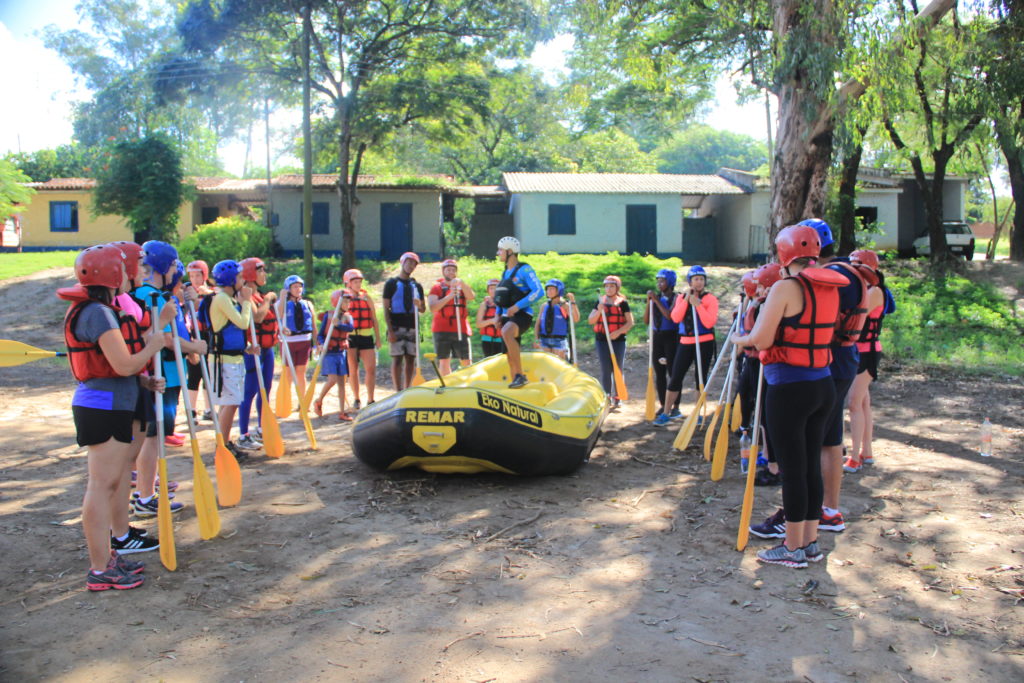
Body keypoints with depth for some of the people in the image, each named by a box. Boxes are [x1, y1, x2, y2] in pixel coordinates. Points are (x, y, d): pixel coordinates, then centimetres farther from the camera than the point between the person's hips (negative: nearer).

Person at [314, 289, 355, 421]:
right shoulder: (328, 316, -4)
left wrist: (338, 325, -32)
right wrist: (323, 344, -24)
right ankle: (318, 401, 11)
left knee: (341, 382, 5)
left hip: (341, 353, 4)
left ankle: (342, 412, 9)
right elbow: (320, 335, -5)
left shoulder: (347, 317, 4)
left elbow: (350, 328, -18)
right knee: (332, 379, -14)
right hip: (329, 353, -4)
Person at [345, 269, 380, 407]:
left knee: (371, 369, -6)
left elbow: (374, 319, 13)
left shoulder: (367, 298, 10)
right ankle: (356, 399, 17)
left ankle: (370, 400, 1)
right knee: (353, 370, 5)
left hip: (366, 337, 2)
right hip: (350, 337, -1)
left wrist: (378, 338, 10)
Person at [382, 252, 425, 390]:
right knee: (397, 359, -5)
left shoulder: (417, 285, 16)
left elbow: (423, 310, 17)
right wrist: (390, 330, -12)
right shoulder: (391, 283, 2)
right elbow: (386, 308, -3)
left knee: (410, 360, 4)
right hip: (396, 328, -5)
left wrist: (419, 305, -8)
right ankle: (398, 392, -4)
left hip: (412, 327, 5)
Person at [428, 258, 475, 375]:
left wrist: (461, 283, -20)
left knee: (465, 361, -1)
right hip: (442, 329, -1)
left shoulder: (463, 287, 15)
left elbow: (472, 297, -7)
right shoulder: (436, 288, 8)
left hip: (461, 329, 1)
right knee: (444, 361, -1)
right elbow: (432, 308, -6)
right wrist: (449, 297, -17)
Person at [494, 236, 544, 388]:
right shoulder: (506, 272, 17)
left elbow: (539, 291, -18)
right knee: (510, 355, 8)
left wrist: (517, 306, -23)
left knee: (506, 332, -37)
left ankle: (521, 375, -34)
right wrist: (498, 314, 13)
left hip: (522, 315, -9)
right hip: (507, 317, 9)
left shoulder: (524, 269, -8)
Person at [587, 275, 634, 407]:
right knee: (605, 370, 1)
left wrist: (618, 332, -16)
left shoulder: (623, 303, 2)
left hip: (618, 340, -2)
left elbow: (630, 322, -1)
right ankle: (606, 397, 7)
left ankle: (617, 397, 8)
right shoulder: (600, 301, 9)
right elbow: (590, 321, 6)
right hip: (602, 339, 2)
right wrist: (599, 311, -12)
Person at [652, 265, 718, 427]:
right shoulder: (681, 298, 8)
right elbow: (675, 318, -8)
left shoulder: (710, 299, -3)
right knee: (675, 378, 1)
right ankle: (665, 413, 7)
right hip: (685, 342, 3)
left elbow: (710, 322, -16)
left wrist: (698, 304, -21)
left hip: (704, 343, -3)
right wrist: (686, 300, -13)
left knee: (700, 378, 5)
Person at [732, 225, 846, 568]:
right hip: (823, 385, 7)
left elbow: (761, 339, -17)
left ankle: (793, 548, 12)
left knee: (792, 468, 2)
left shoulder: (786, 287, -13)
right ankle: (811, 542, 24)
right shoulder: (831, 288, 8)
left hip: (789, 388, -7)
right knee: (812, 464, 14)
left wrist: (739, 339, 4)